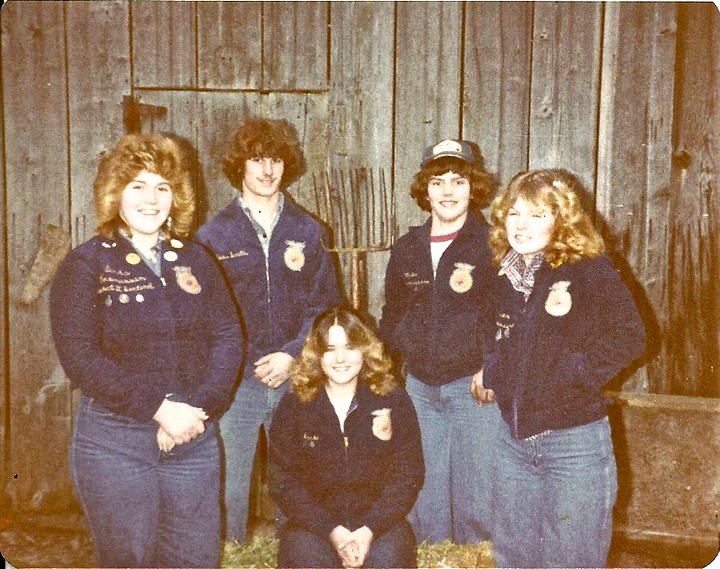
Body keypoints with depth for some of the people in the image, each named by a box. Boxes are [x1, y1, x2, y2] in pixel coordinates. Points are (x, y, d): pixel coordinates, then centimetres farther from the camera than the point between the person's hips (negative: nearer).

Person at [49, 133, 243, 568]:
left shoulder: (195, 260, 9)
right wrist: (159, 408, -19)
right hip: (115, 441, -3)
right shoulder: (86, 265, -4)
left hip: (195, 437, 4)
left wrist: (199, 409, -12)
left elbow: (229, 337, 3)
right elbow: (81, 358, -13)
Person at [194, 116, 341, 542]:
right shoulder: (214, 235, 3)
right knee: (230, 489, 3)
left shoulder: (308, 232, 7)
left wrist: (292, 355, -9)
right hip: (235, 382, -1)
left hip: (295, 380, 2)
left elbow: (326, 306, 4)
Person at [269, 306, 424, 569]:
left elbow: (407, 474, 0)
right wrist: (332, 530, -14)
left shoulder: (393, 400, 1)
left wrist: (370, 529, -13)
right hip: (314, 521, 0)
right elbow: (285, 481, -2)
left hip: (378, 519, 0)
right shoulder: (294, 405, 0)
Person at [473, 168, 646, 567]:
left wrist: (576, 375, -20)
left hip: (574, 440, -6)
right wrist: (490, 375, 5)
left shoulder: (589, 270, -11)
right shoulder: (506, 276, 7)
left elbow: (628, 336, -17)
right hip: (513, 437, 6)